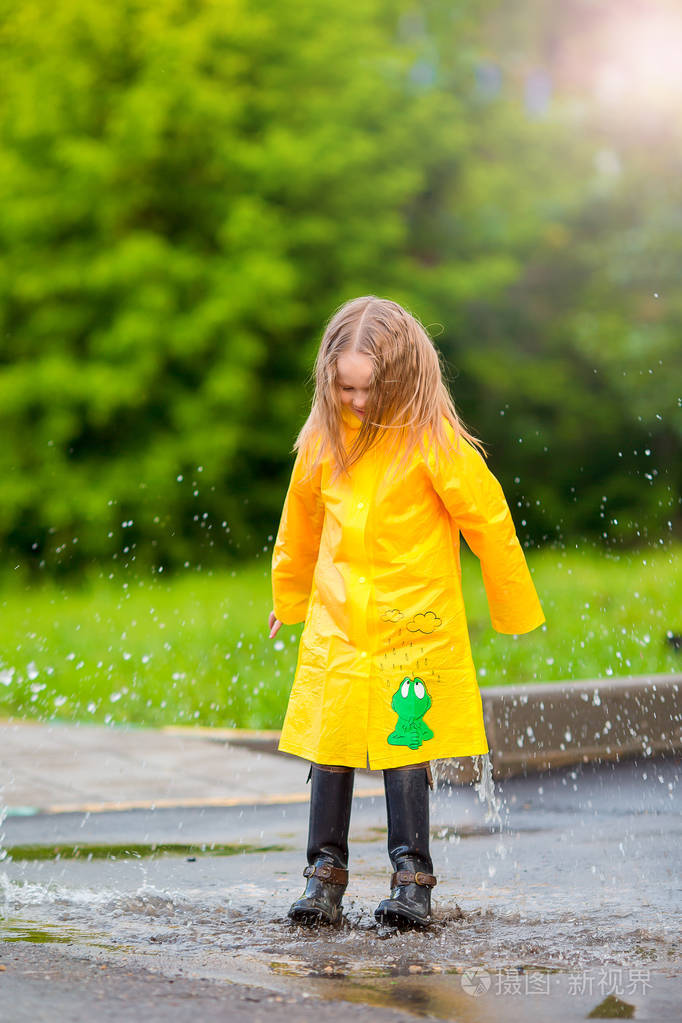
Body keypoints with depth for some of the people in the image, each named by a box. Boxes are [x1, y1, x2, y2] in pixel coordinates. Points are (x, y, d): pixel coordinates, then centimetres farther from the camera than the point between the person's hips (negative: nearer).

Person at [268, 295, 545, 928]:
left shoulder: (433, 440, -11)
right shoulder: (324, 437, 4)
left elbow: (488, 519, -4)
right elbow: (301, 520, 21)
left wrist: (516, 610, 2)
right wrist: (288, 598, 32)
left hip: (413, 624, -4)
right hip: (335, 622, 4)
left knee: (406, 748, -4)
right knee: (329, 749, 3)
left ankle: (411, 878, 4)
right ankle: (325, 874, 12)